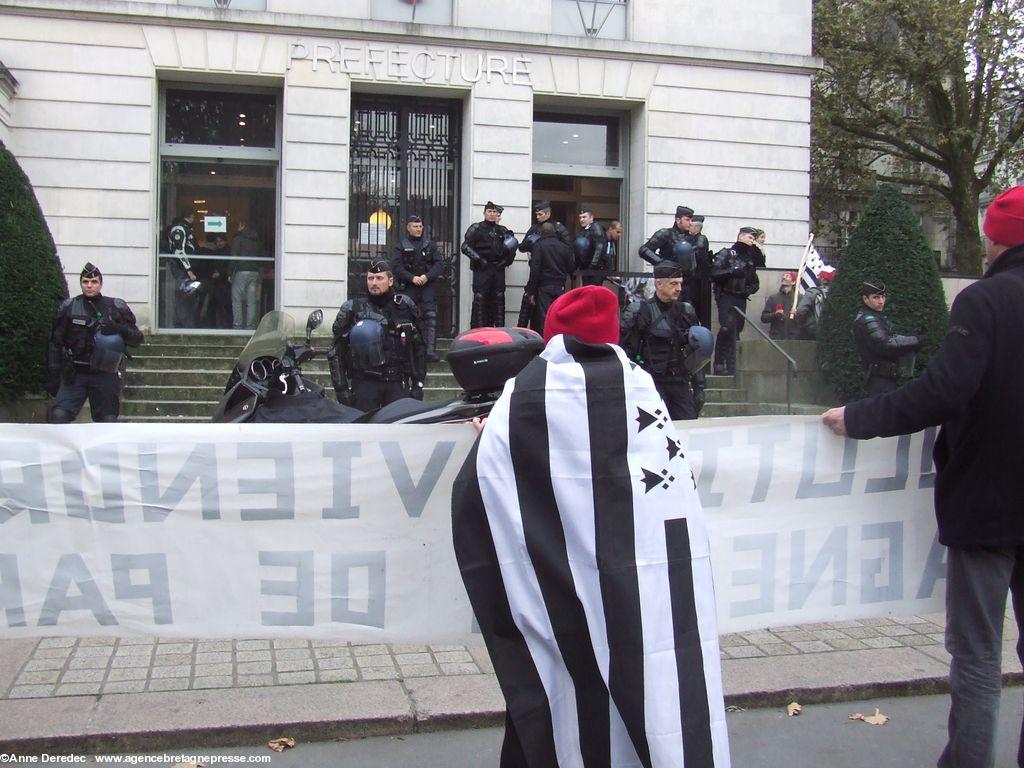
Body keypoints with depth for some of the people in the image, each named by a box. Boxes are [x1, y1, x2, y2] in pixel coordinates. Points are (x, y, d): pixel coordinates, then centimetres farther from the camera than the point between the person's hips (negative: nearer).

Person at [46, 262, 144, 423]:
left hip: (105, 375, 0)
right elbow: (55, 343, 8)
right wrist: (52, 376, 3)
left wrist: (119, 329, -16)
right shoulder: (68, 307, 5)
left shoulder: (117, 308, 5)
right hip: (74, 374, 0)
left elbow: (137, 338, 5)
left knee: (108, 420, 1)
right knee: (59, 416, -13)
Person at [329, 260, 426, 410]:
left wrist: (418, 384, 9)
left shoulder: (405, 307, 11)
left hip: (398, 383, 1)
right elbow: (336, 352, 5)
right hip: (365, 384, -1)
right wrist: (341, 388, -2)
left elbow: (418, 348, 15)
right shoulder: (351, 310, 6)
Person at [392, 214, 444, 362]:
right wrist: (412, 278, -13)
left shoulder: (430, 244, 12)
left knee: (430, 316, -11)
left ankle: (430, 349, -17)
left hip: (427, 285, 1)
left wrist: (427, 276, -10)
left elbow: (439, 264, 5)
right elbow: (395, 266, -2)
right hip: (408, 287, -1)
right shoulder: (401, 245, 7)